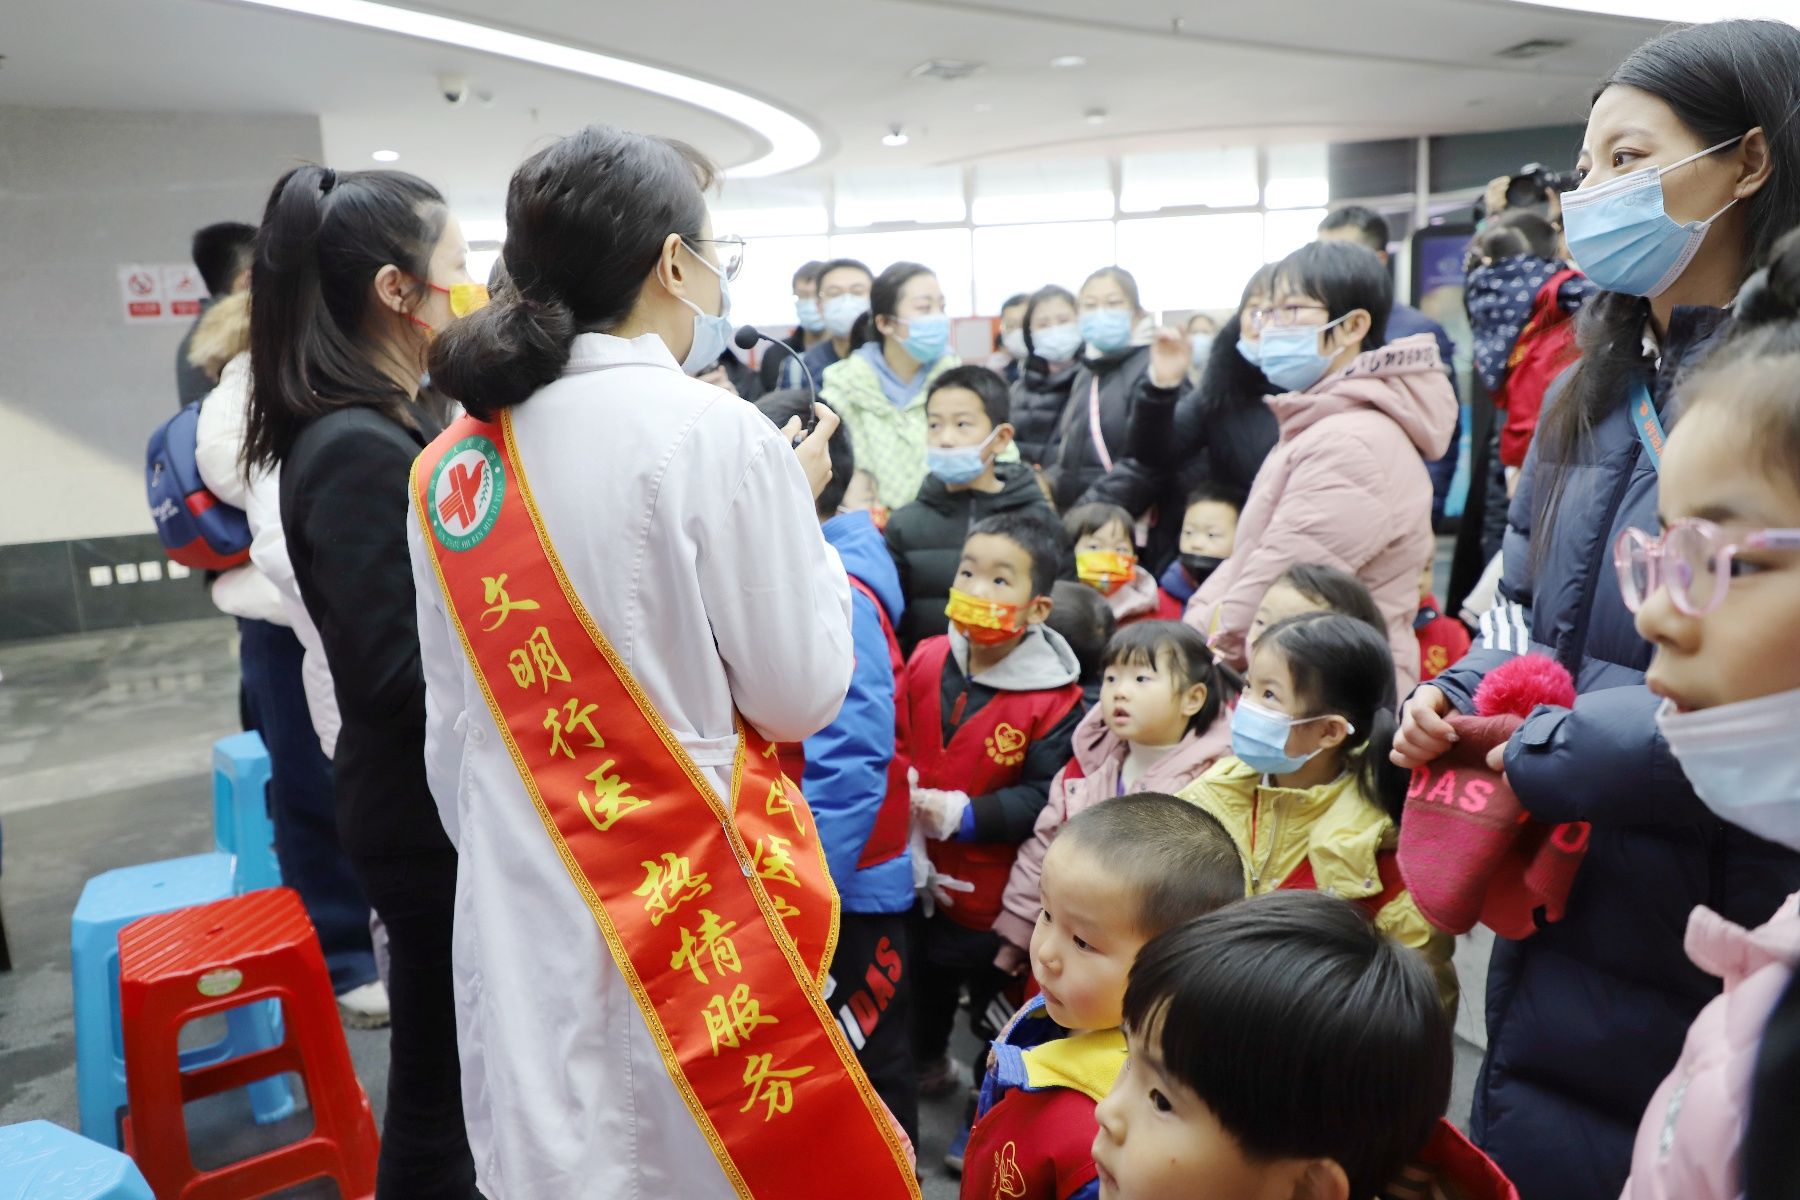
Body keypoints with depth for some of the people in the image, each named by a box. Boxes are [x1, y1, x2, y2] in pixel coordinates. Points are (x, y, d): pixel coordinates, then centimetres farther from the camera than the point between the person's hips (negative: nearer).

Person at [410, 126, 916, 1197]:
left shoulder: (453, 465, 2)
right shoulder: (715, 433, -16)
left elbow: (452, 727, 9)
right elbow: (802, 694, -10)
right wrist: (801, 506, 2)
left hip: (522, 906, 6)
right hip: (692, 898, -5)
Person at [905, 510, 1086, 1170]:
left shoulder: (1054, 698, -21)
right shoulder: (925, 660, -9)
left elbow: (1047, 796, -22)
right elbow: (894, 746, 0)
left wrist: (965, 816, -28)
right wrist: (899, 805, -12)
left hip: (996, 889, -4)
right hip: (918, 874, 5)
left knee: (997, 1002, 16)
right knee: (921, 979, 28)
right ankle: (928, 1063, 56)